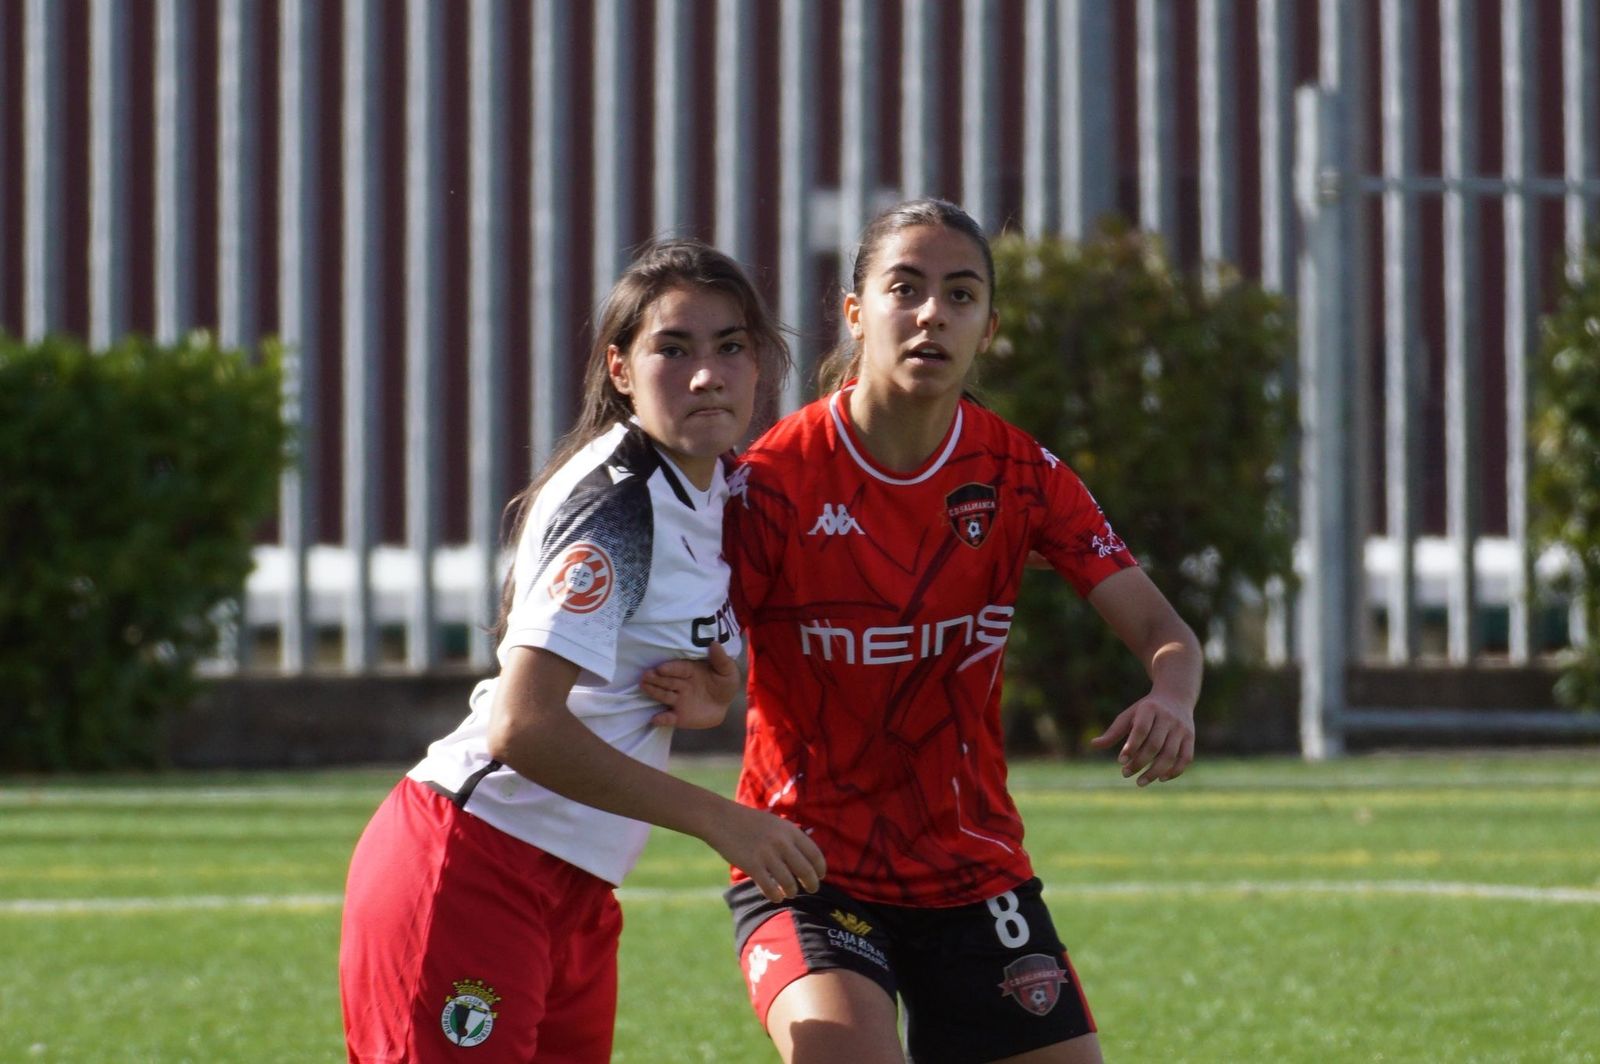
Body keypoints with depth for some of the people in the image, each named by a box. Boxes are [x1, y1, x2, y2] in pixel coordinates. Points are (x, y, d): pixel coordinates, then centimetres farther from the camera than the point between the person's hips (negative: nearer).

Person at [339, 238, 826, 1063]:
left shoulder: (712, 493, 10)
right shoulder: (614, 504, -17)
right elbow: (525, 725, -26)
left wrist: (709, 697, -1)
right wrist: (717, 820, -23)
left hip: (571, 899, 9)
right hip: (468, 870, -9)